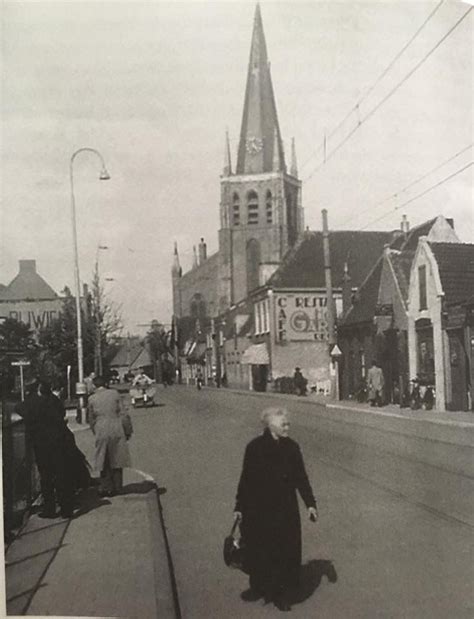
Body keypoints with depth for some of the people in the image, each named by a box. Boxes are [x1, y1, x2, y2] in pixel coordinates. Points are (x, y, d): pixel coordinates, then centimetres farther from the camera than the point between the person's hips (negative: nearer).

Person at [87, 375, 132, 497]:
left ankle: (106, 488, 12)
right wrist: (128, 431, 7)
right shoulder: (114, 394, 0)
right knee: (117, 460, 11)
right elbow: (123, 414, -1)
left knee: (104, 462, 11)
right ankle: (116, 488, 15)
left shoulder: (92, 399, 2)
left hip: (101, 432, 0)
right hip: (116, 430, 0)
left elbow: (91, 420, 8)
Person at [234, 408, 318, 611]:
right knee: (257, 550, 11)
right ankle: (258, 587, 32)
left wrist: (310, 503, -4)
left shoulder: (291, 447, -3)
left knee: (285, 551, 6)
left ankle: (280, 592, 23)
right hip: (258, 509, -1)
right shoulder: (255, 447, -9)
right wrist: (239, 507, 1)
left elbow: (301, 478, 2)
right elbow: (246, 478, -3)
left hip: (285, 510, 1)